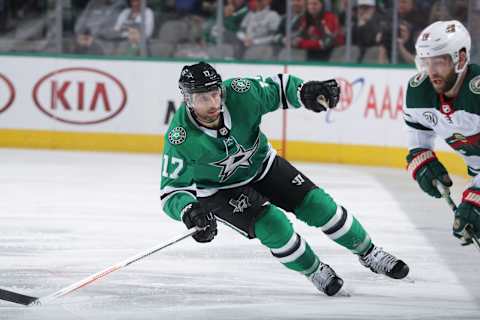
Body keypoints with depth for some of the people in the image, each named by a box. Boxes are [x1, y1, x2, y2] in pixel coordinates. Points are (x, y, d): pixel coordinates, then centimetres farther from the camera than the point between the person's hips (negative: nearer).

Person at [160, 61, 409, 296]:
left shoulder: (239, 93, -30)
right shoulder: (180, 138, -35)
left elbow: (279, 88, -13)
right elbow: (171, 190, -29)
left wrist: (305, 91, -34)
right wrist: (189, 212, -49)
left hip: (261, 165, 3)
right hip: (217, 189, -3)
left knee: (316, 204, 0)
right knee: (272, 225, -22)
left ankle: (368, 254, 21)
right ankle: (315, 272, 5)